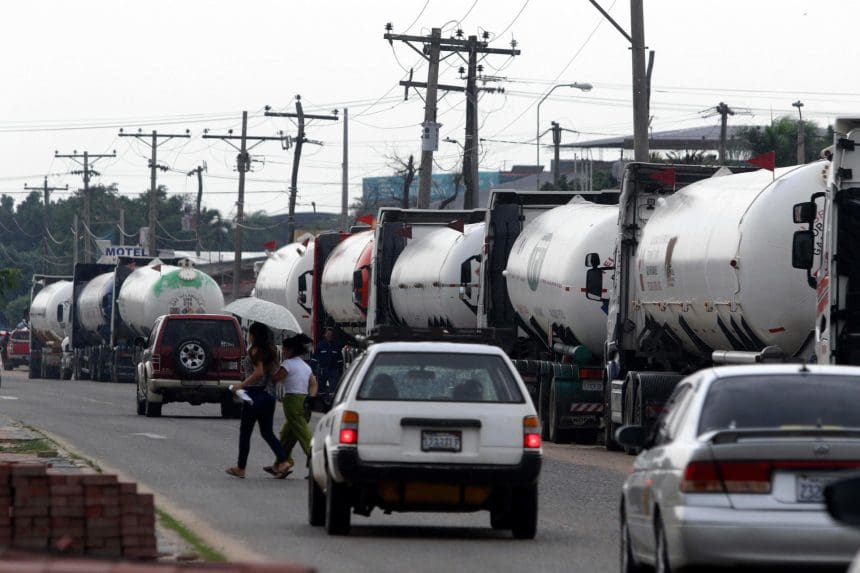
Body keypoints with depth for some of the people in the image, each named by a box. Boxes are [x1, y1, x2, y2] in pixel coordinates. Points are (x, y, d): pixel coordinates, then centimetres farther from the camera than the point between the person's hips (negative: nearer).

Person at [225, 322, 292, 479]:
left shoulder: (256, 350, -10)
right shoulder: (272, 350, 10)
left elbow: (259, 372, -20)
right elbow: (275, 374, 8)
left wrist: (241, 385, -16)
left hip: (255, 394, -7)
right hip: (269, 394, 7)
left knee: (245, 432, 4)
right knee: (267, 432, 11)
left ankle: (240, 468, 9)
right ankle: (283, 462, -7)